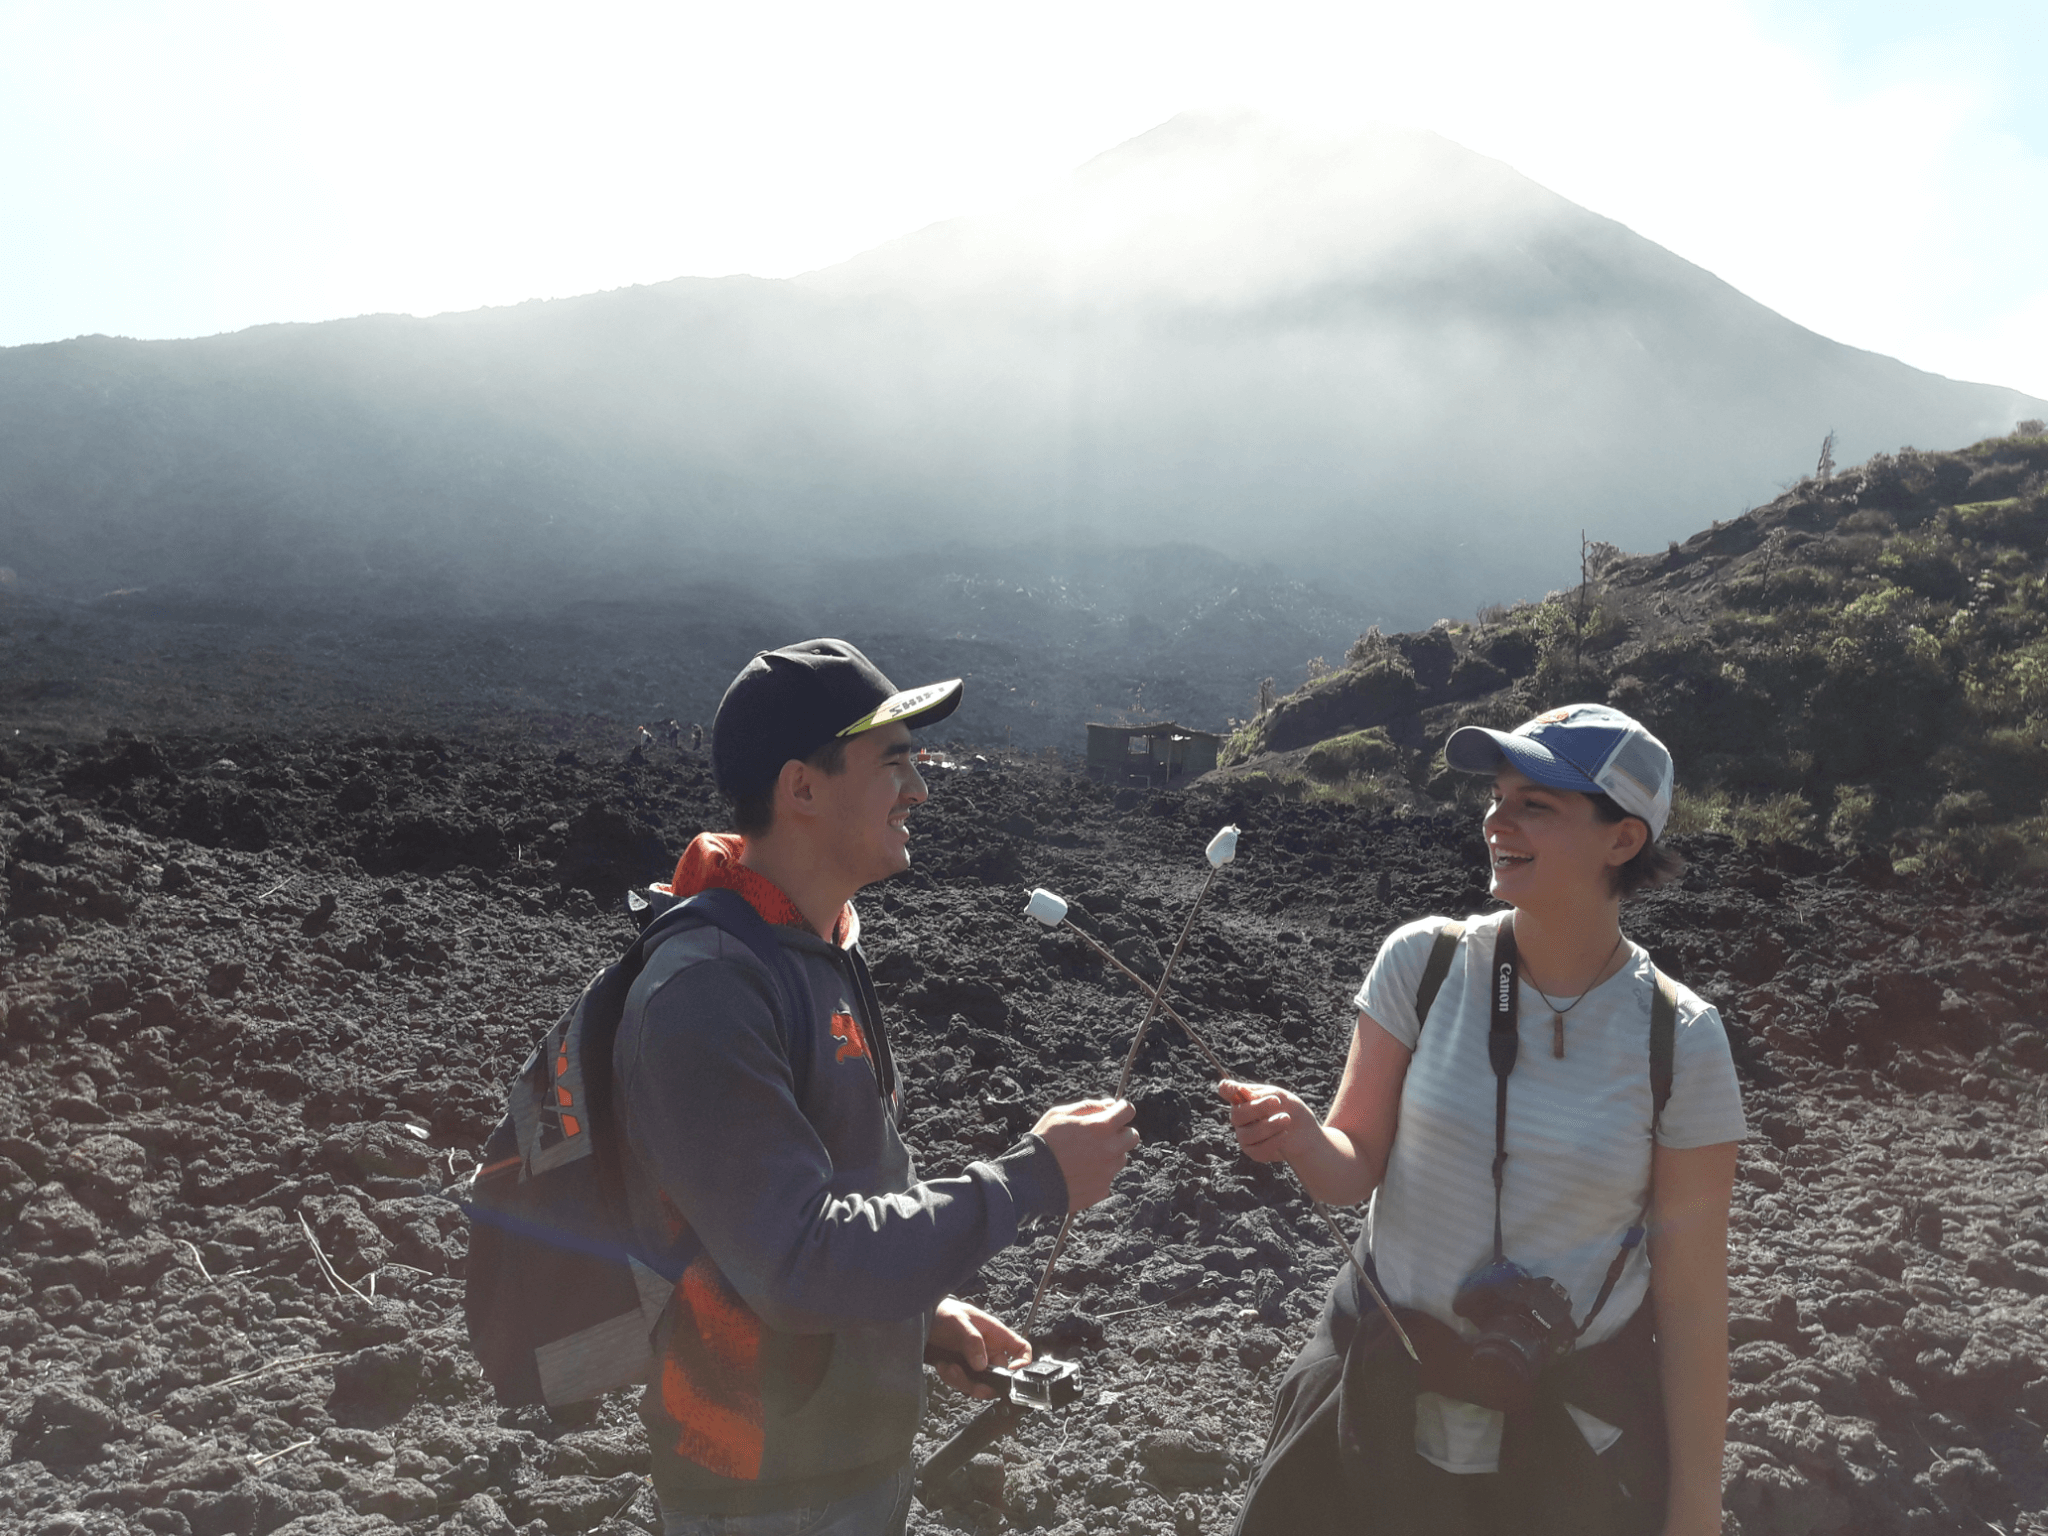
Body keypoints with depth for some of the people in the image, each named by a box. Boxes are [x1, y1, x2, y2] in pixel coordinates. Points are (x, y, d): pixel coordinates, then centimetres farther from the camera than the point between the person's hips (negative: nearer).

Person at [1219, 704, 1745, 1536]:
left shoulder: (1680, 1038, -13)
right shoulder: (1423, 960, -10)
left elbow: (1691, 1296, -7)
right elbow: (1355, 1169, -8)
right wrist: (1301, 1138, -31)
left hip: (1572, 1435, -1)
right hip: (1383, 1394, 2)